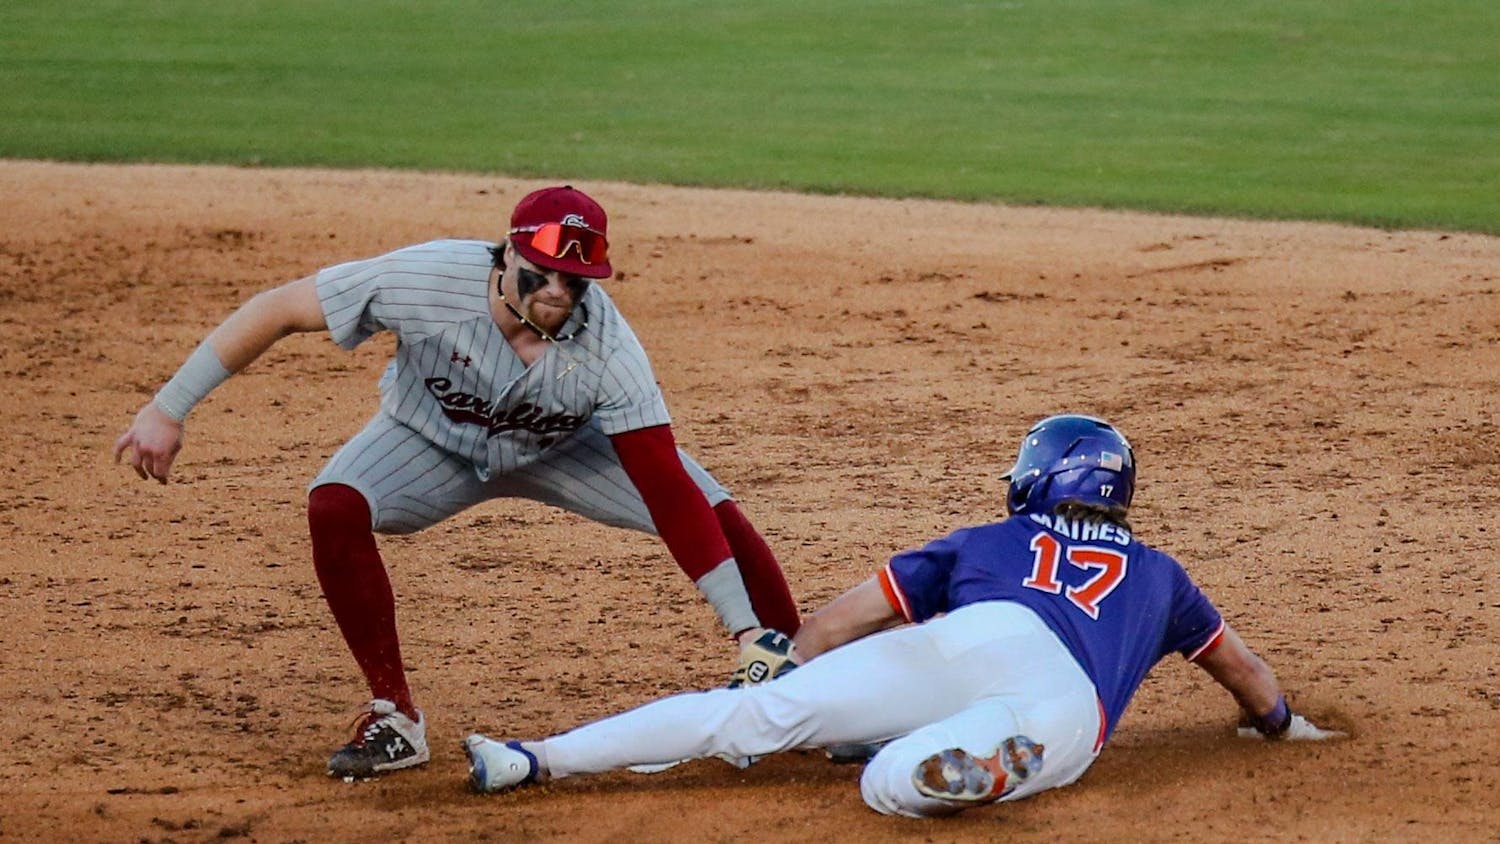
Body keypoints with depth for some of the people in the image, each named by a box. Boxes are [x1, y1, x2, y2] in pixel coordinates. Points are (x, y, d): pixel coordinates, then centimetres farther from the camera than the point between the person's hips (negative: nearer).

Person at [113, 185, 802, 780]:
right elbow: (278, 309, -28)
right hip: (434, 438, 0)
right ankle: (394, 719, -16)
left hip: (563, 446, 0)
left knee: (718, 516, -17)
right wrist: (167, 409, -29)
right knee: (334, 507, -30)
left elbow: (669, 492, -35)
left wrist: (747, 631, -41)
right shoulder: (428, 280, -38)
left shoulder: (606, 345, -35)